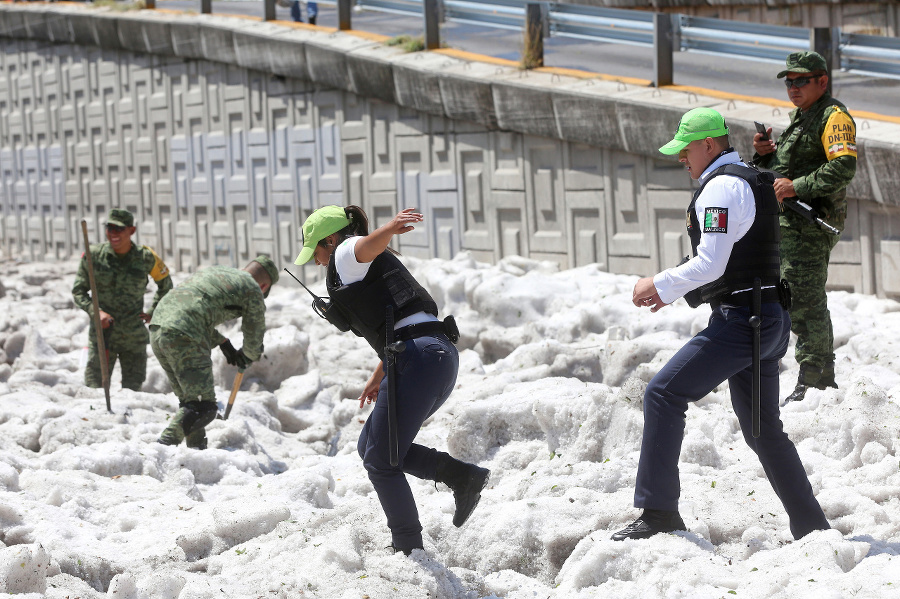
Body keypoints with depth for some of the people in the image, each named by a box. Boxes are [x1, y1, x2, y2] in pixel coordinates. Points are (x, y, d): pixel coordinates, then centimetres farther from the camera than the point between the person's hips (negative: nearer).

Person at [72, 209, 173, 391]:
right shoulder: (94, 255, -5)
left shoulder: (146, 258, -3)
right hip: (102, 334, -1)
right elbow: (78, 291, 2)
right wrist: (96, 311, -14)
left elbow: (165, 284, 16)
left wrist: (153, 313, 9)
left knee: (132, 390, 4)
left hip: (135, 337, 1)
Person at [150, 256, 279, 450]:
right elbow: (254, 337, 19)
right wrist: (250, 356, 41)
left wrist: (223, 344, 38)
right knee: (204, 407, -9)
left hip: (158, 326, 8)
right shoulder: (253, 290, 10)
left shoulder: (214, 271, 30)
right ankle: (164, 446, -23)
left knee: (189, 400, 20)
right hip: (184, 338, -8)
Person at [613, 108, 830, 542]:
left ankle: (659, 513, -15)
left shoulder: (721, 187, -11)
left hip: (741, 319, -10)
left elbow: (710, 264, -20)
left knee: (663, 395, -11)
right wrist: (674, 293, 21)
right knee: (763, 430, 16)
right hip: (771, 320, 10)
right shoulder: (752, 183, 20)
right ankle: (811, 527, 19)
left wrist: (659, 285, -8)